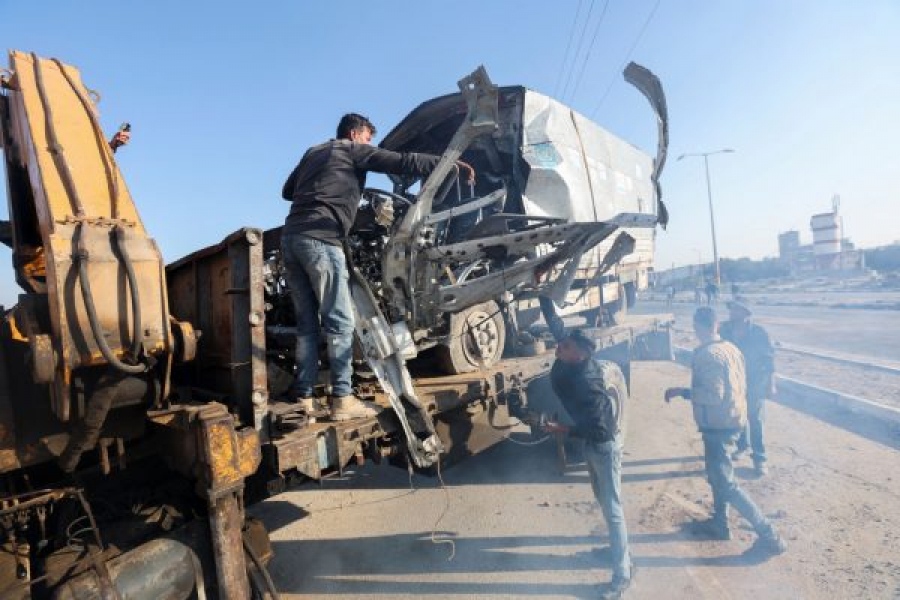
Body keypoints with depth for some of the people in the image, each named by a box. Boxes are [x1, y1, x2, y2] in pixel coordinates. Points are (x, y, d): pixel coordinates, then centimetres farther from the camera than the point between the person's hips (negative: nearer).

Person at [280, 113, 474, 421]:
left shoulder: (313, 152, 29)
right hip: (320, 240, -7)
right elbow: (401, 162, 0)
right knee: (340, 323, -5)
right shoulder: (354, 150, 9)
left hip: (290, 237, 8)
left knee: (307, 323, 10)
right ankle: (342, 399, -5)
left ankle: (303, 396, 11)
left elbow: (287, 191, 33)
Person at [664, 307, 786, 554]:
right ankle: (720, 524, 37)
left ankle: (770, 536, 7)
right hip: (734, 419, 9)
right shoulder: (731, 348, 3)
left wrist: (682, 392, -15)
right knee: (717, 473, 23)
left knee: (726, 484, 2)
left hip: (717, 425, -9)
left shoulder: (706, 355, -24)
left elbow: (713, 396, -28)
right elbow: (740, 386, 11)